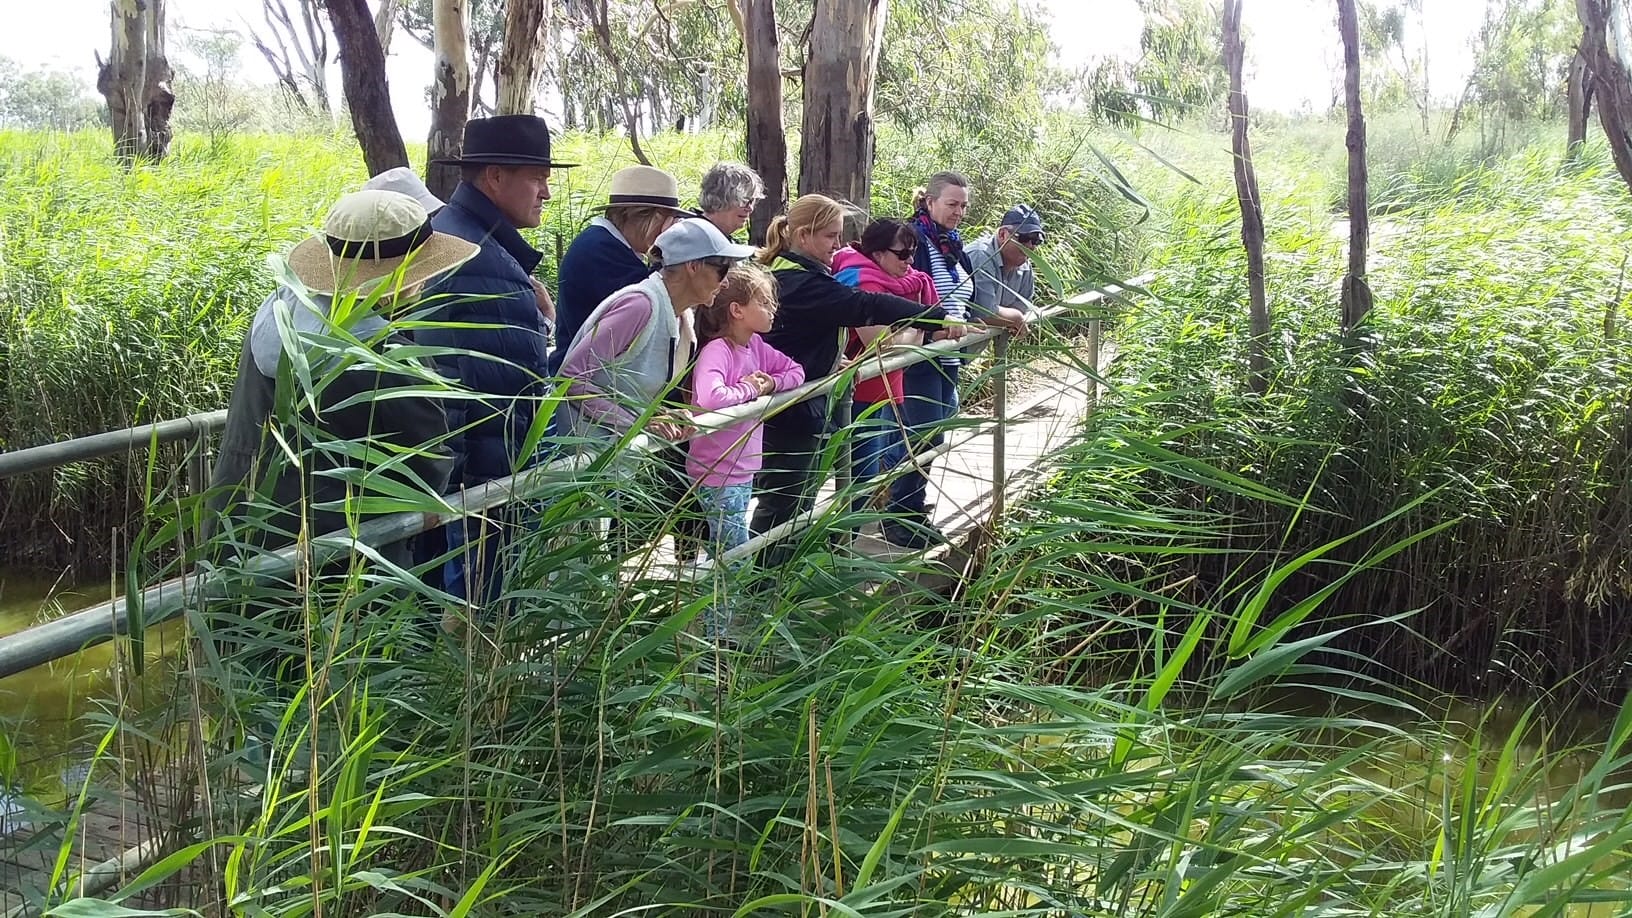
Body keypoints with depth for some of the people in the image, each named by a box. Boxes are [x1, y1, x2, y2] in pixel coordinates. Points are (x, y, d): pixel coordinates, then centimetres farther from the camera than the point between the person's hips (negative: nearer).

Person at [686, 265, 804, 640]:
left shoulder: (756, 346, 4)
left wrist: (771, 383, -9)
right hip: (718, 475, -9)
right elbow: (709, 398, -39)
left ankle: (718, 630, 32)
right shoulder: (716, 351, -22)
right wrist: (749, 389, -22)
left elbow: (795, 372, 12)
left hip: (743, 470, 9)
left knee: (724, 556, 19)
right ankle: (718, 637, 11)